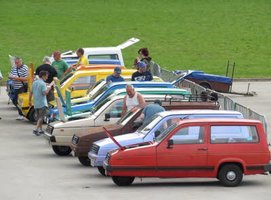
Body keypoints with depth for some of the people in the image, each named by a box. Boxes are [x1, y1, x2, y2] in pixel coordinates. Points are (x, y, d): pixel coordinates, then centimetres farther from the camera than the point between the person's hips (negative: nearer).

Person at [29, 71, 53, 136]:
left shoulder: (35, 82, 10)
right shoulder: (43, 83, -14)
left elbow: (31, 92, 14)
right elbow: (45, 93, -22)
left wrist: (30, 101, 22)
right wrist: (49, 88, -8)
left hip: (36, 103, 8)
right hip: (42, 103, -8)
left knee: (39, 117, 17)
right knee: (41, 117, -7)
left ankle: (40, 130, 23)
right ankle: (36, 129, -18)